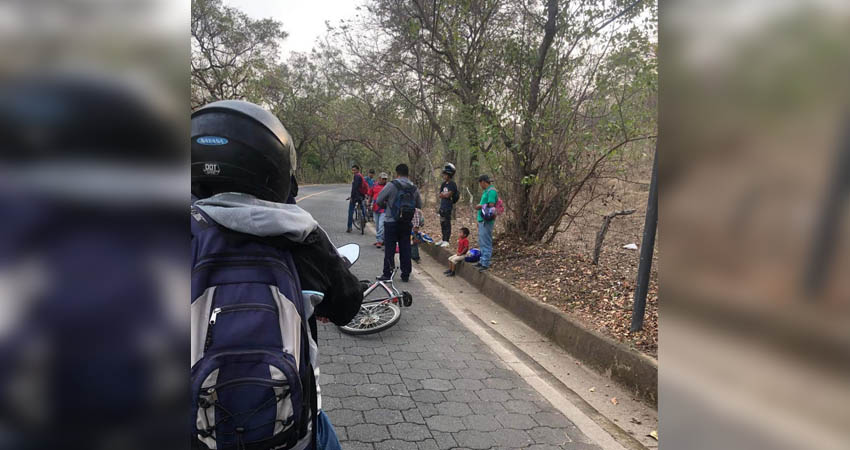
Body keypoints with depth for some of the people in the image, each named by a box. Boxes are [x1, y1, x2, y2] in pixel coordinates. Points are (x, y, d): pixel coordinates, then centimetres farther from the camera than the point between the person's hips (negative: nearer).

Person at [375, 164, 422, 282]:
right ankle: (405, 274, 14)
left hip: (391, 222, -4)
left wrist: (386, 206, 13)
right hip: (407, 223, 4)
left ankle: (387, 273, 6)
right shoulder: (414, 188, 4)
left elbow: (379, 200, -6)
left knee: (389, 249, 3)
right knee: (405, 249, 10)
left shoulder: (392, 185, -10)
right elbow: (419, 205, 12)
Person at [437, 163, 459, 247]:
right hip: (442, 206, 8)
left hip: (448, 207, -8)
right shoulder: (444, 184, 15)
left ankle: (446, 241, 1)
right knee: (442, 223, 13)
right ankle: (443, 239, 23)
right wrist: (445, 195, -7)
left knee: (447, 224, -4)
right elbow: (439, 195, 11)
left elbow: (448, 195, -17)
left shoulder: (452, 184, -9)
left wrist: (442, 194, -1)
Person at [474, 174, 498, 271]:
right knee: (482, 243, 17)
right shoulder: (486, 191, 17)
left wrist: (480, 206, -8)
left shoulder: (491, 191, -14)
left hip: (487, 221, -10)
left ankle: (486, 264, -3)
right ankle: (482, 261, 26)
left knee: (486, 243, -7)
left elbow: (491, 205, -22)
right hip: (482, 220, 10)